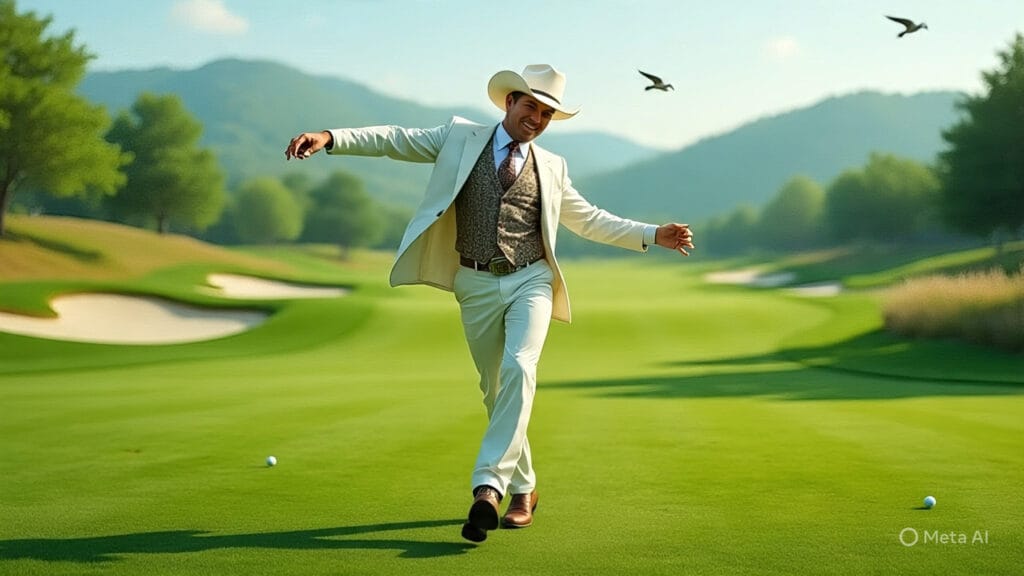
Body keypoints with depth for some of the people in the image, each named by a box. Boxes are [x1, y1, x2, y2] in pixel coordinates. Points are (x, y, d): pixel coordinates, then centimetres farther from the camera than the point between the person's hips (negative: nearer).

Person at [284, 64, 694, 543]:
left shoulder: (551, 167, 13)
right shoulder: (461, 139, 7)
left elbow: (589, 220, 23)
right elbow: (397, 140, 1)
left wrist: (653, 235, 17)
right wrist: (330, 138, -11)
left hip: (531, 280, 0)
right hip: (477, 285, 0)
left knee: (518, 369, -24)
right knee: (495, 390, 7)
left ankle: (489, 486, -29)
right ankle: (523, 489, 24)